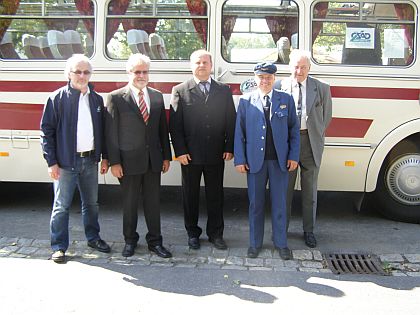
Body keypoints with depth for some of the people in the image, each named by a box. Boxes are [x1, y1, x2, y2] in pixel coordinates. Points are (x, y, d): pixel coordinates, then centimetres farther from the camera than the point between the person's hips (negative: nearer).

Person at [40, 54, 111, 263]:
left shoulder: (97, 99, 8)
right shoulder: (57, 98, -6)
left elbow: (102, 130, 13)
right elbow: (47, 131, -7)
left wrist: (104, 157, 10)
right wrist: (51, 162, -12)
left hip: (90, 160, 5)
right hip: (66, 162, -4)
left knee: (91, 203, 16)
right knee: (61, 206, 3)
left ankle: (93, 238, 32)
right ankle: (59, 246, 14)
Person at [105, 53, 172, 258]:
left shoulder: (157, 96, 8)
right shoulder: (116, 98, -4)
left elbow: (163, 128, 11)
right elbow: (111, 133, -6)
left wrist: (166, 156, 7)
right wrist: (114, 162, -9)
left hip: (153, 160, 3)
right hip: (129, 160, -3)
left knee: (153, 201, 8)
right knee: (129, 203, 9)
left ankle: (155, 241, 19)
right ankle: (130, 240, 25)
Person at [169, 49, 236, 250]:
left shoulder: (224, 91, 7)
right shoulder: (180, 91, 1)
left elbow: (231, 121, 6)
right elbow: (174, 125, -3)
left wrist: (229, 148, -2)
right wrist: (180, 151, -10)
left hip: (216, 154, 1)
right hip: (190, 154, -1)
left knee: (215, 194, 8)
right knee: (190, 195, 9)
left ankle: (215, 233, 21)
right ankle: (192, 233, 23)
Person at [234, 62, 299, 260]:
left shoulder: (286, 100, 5)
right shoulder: (246, 101, 3)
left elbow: (294, 130, 6)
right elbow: (239, 132, 2)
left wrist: (293, 156, -2)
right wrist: (239, 160, -4)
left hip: (280, 160, 1)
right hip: (255, 160, 0)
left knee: (279, 203, 7)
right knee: (255, 203, 7)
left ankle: (281, 243, 20)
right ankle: (255, 243, 21)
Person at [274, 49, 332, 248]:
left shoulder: (322, 88, 2)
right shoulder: (278, 87, -1)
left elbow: (326, 116, 10)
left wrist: (318, 135, 5)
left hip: (311, 143, 1)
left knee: (310, 190, 10)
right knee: (285, 189, 8)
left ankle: (309, 231, 22)